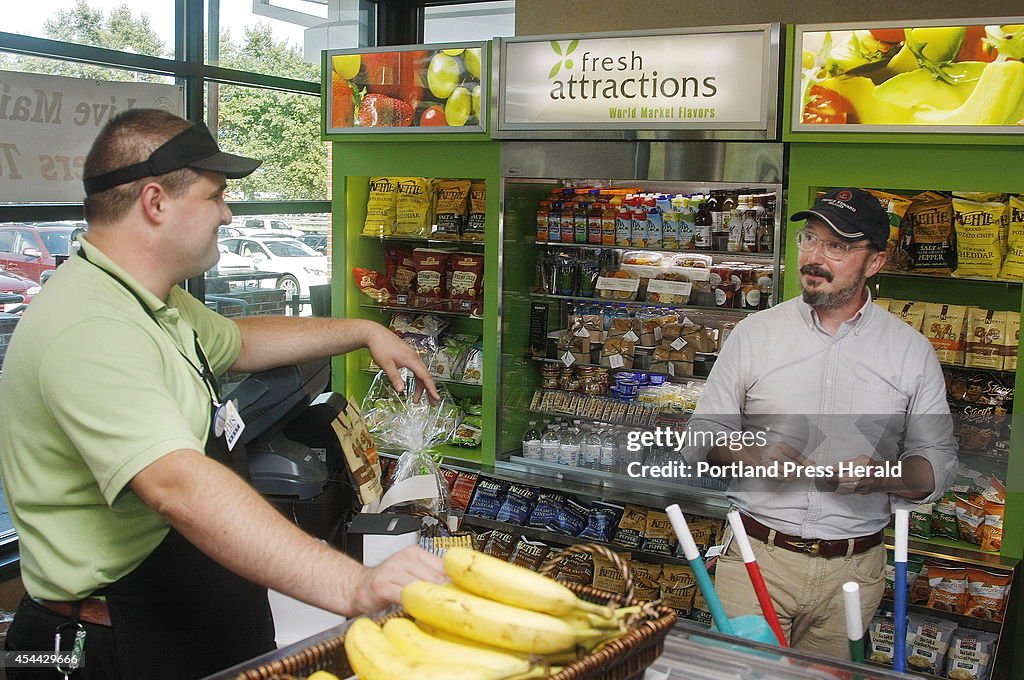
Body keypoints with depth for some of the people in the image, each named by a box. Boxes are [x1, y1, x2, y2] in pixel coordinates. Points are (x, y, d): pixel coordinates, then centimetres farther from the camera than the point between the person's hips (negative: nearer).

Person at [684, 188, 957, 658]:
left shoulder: (911, 351, 2)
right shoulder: (755, 332, 1)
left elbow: (939, 461, 5)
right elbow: (703, 434, 5)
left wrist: (881, 475, -15)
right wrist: (754, 457, -15)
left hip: (853, 570, 1)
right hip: (756, 555, 0)